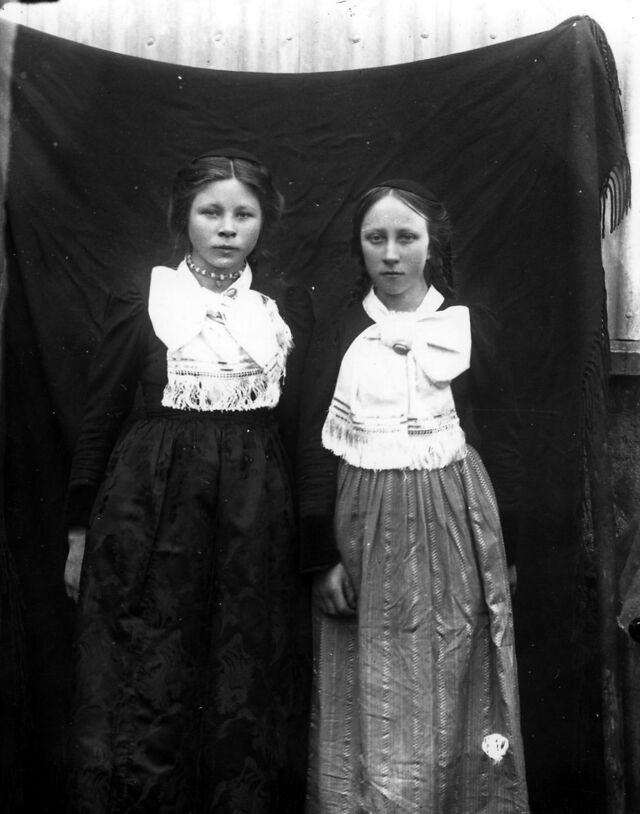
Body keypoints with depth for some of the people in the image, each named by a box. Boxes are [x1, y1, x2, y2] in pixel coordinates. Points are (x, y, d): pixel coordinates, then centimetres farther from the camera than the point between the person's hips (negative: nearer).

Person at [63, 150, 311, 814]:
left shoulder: (288, 308, 6)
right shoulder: (141, 302, 0)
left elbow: (302, 423, 10)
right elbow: (99, 417, 3)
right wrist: (79, 529, 2)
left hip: (257, 512, 2)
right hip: (151, 510, -1)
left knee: (250, 690, 10)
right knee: (146, 689, 6)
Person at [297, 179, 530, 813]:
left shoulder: (472, 326, 4)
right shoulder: (336, 337, 4)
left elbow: (501, 441, 7)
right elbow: (314, 449, 1)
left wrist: (506, 542, 5)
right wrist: (322, 557, -4)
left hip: (455, 522, 0)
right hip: (364, 527, 0)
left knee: (452, 696, 9)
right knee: (368, 708, 6)